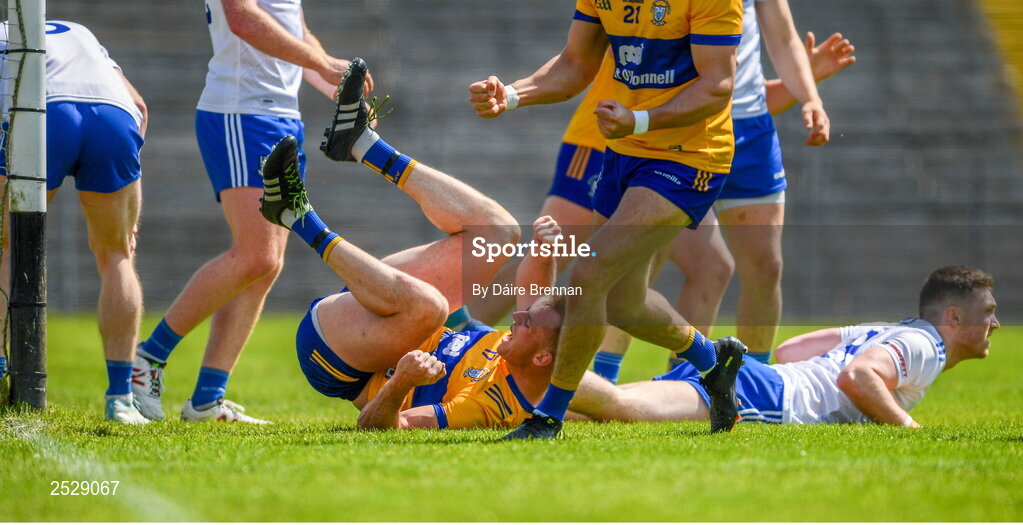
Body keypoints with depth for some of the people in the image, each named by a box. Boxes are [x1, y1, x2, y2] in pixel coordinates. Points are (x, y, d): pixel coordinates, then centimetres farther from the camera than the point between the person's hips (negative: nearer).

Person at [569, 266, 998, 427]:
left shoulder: (881, 333, 31)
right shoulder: (925, 346, 2)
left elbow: (788, 349, 32)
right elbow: (855, 376, -17)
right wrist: (908, 426, -7)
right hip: (763, 396, -9)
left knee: (608, 402, -9)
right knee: (619, 405, -30)